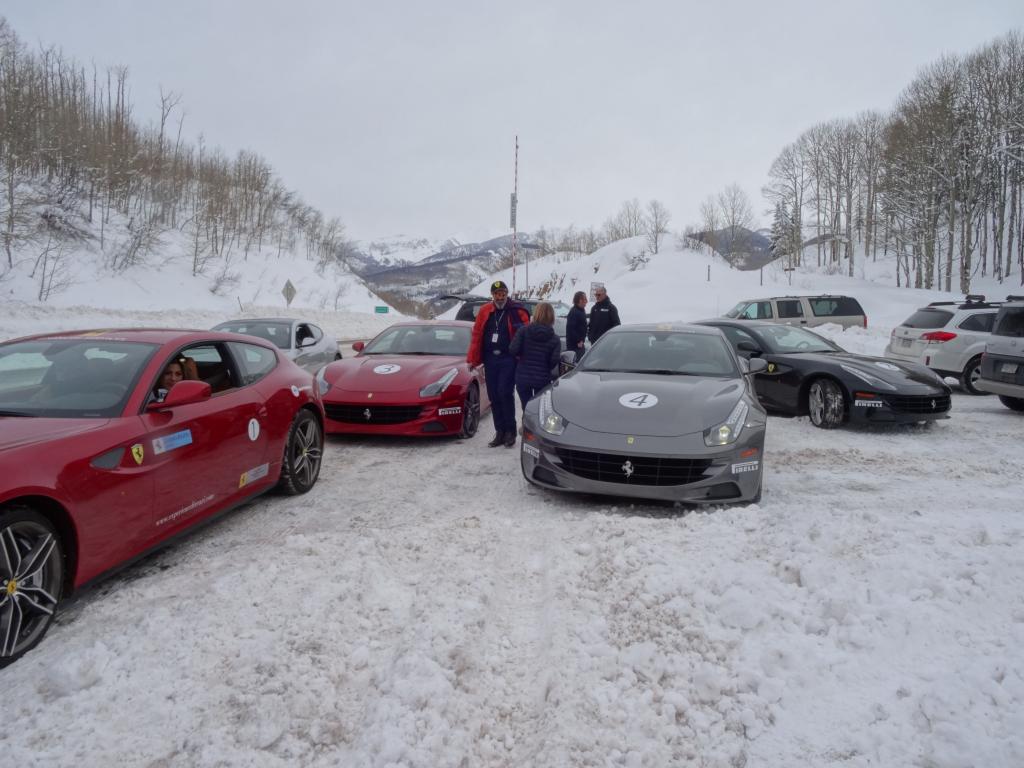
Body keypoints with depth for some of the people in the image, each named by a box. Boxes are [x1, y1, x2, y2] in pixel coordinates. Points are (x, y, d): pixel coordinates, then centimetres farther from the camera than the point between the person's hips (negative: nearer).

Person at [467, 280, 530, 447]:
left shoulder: (517, 311, -2)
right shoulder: (484, 311, 8)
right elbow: (476, 336, 7)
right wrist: (473, 359, 3)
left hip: (509, 359, -4)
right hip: (490, 359, 4)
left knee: (505, 393, -10)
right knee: (493, 396, 6)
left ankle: (510, 431, 4)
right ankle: (500, 432, 16)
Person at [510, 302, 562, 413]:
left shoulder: (523, 331, -5)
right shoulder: (555, 339, -3)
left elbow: (513, 350, -14)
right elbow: (554, 361, -11)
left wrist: (521, 357, 8)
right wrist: (546, 369, 10)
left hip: (522, 378, 0)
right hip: (543, 379, 0)